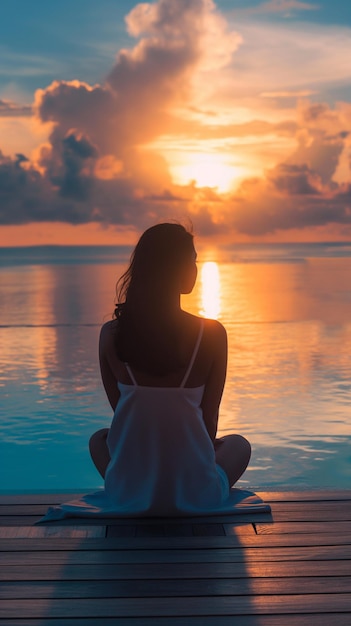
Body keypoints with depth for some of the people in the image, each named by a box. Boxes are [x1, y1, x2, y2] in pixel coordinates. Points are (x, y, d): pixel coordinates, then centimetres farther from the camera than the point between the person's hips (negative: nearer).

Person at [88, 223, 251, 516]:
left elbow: (120, 410, 5)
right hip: (193, 495, -1)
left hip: (129, 494, 1)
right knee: (238, 444, 33)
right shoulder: (211, 334, -13)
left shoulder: (111, 334, -8)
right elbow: (209, 418, -2)